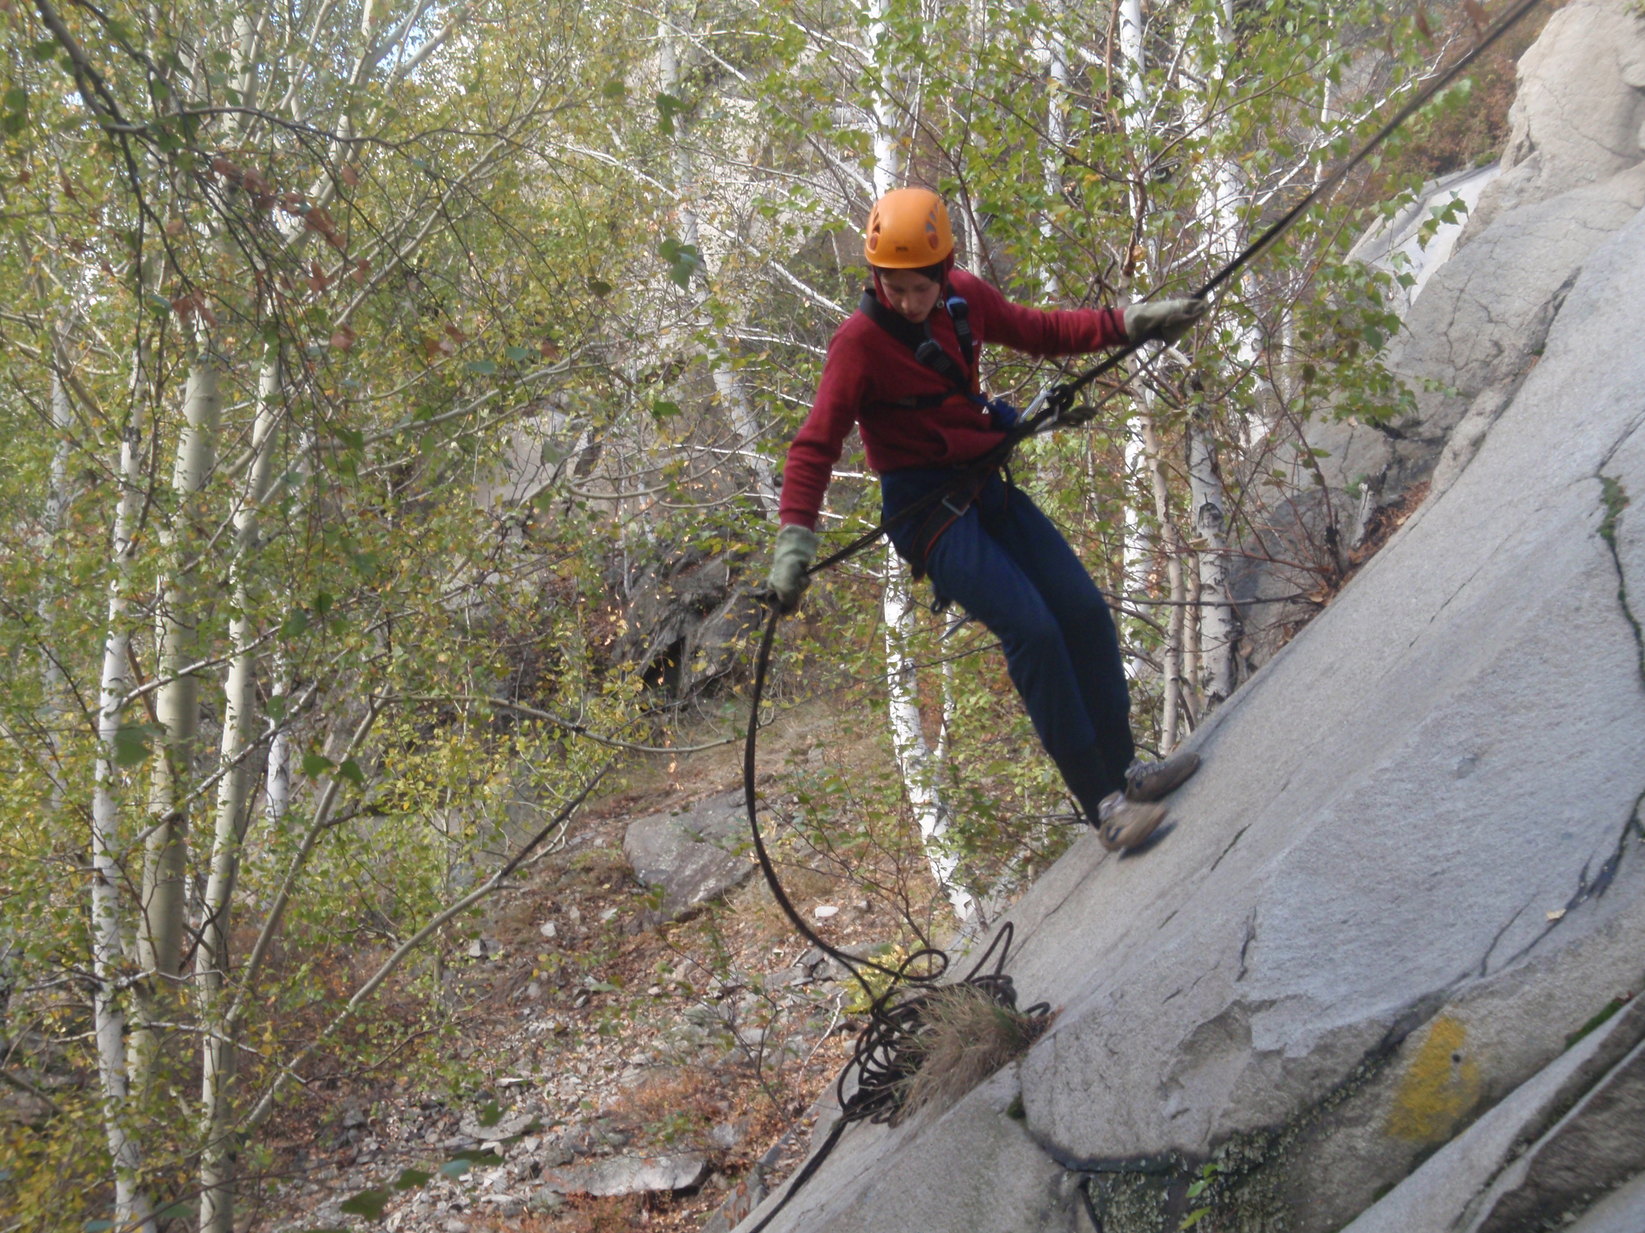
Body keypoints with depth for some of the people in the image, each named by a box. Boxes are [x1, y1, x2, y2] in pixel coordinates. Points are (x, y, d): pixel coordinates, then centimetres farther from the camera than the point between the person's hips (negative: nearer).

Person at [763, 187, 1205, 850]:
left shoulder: (963, 298, -1)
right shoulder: (860, 340, -18)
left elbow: (1037, 330, 14)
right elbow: (816, 445, -20)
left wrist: (1130, 322, 6)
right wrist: (794, 540, -31)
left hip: (986, 484, 7)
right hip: (928, 510, -7)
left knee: (1085, 611, 1)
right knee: (1032, 629, -20)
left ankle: (1121, 768, 16)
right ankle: (1103, 805, -14)